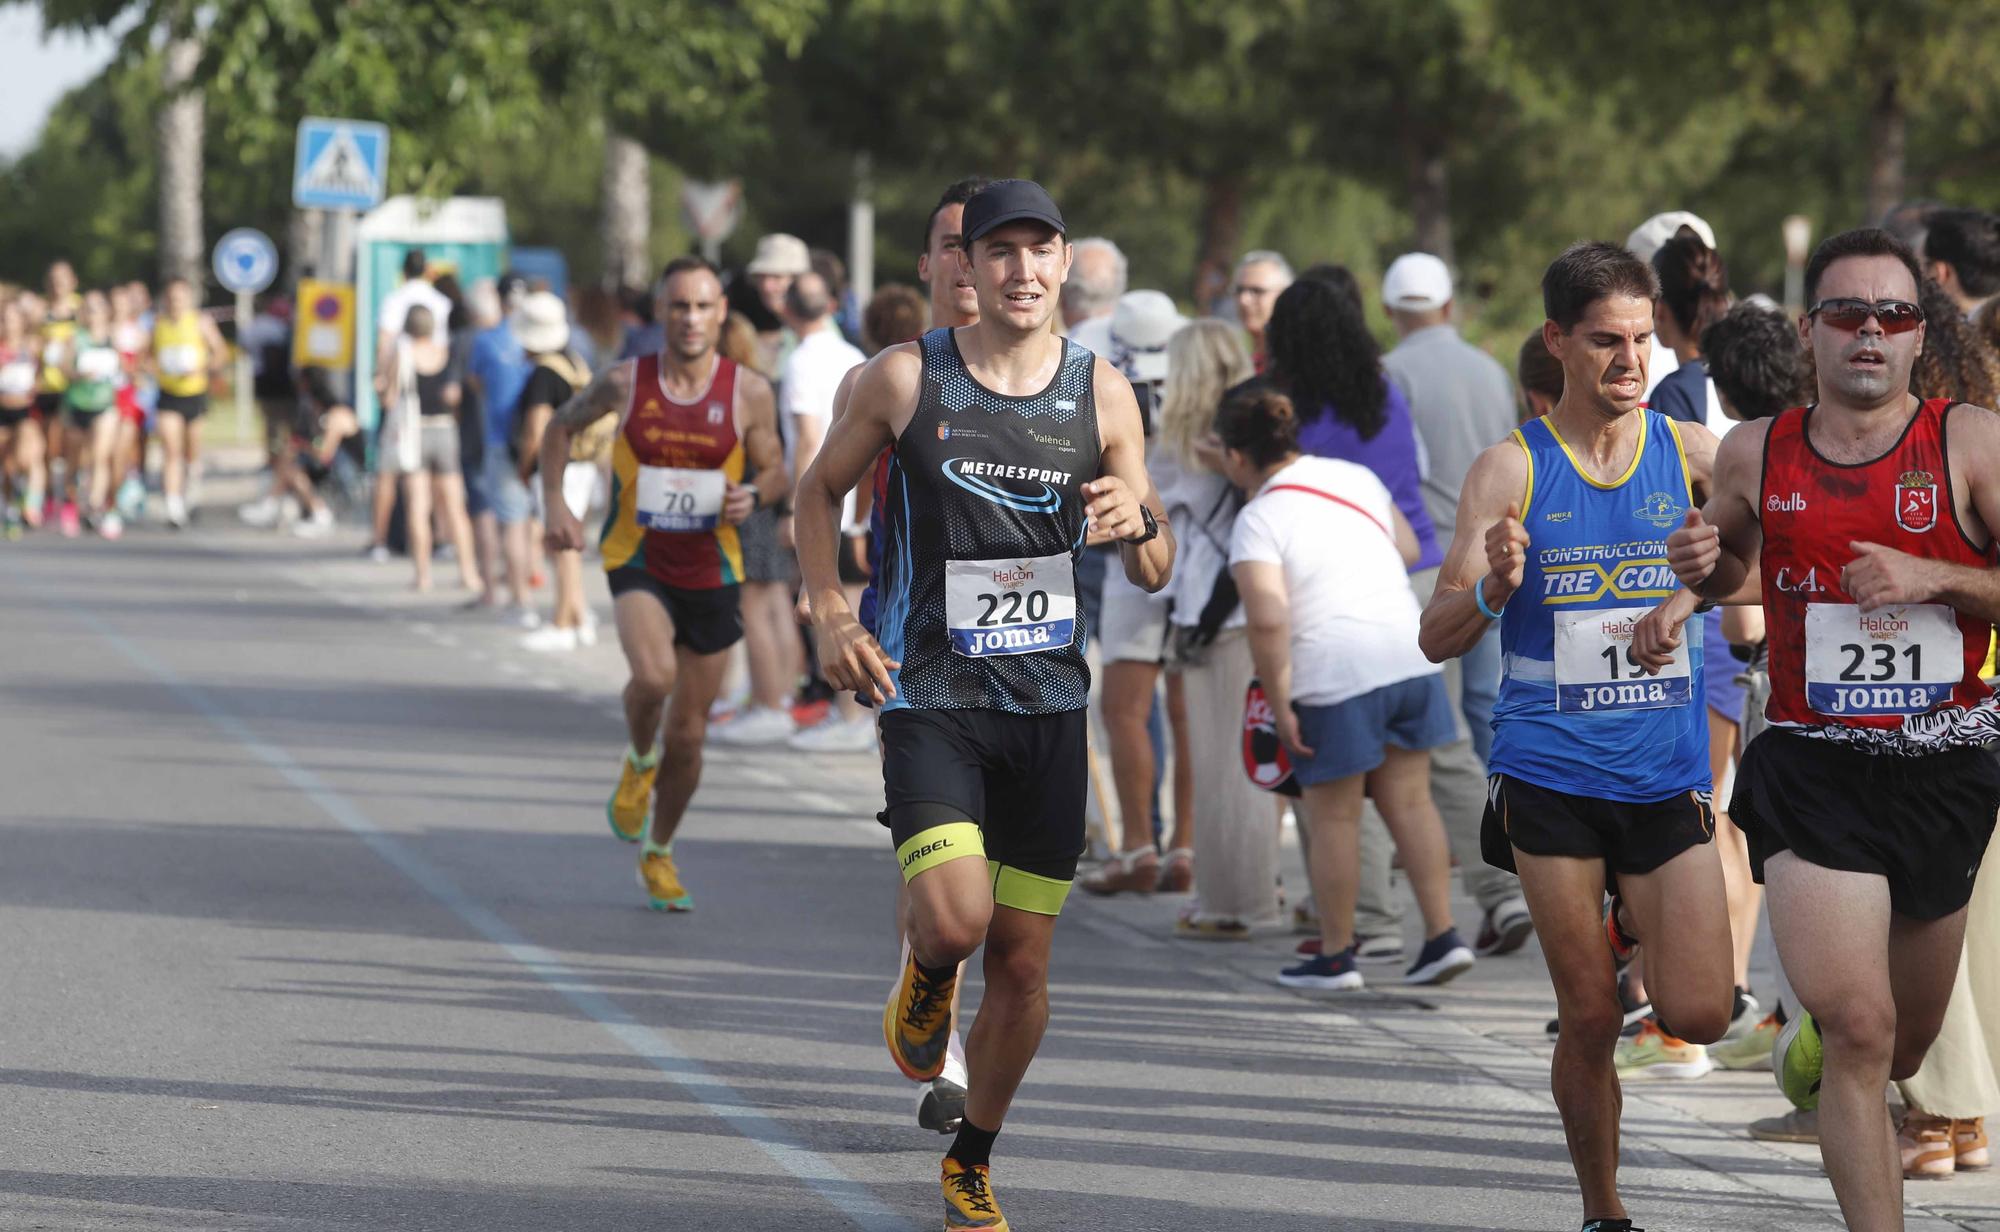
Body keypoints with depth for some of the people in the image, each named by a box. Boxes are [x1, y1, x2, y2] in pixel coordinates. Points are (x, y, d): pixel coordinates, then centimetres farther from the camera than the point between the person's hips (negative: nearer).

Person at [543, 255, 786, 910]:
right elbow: (561, 427, 11)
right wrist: (555, 504, -2)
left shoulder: (748, 392, -6)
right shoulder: (624, 383, -6)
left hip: (711, 570, 2)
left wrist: (752, 495, -17)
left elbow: (776, 469, 6)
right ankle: (638, 763, 3)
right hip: (637, 561, -2)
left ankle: (659, 852, 33)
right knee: (653, 676, -31)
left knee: (688, 734, 9)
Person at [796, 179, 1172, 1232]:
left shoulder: (1102, 394, 2)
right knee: (955, 917, -23)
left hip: (1048, 703, 3)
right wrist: (830, 616, -3)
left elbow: (1153, 576, 5)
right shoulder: (904, 378, -4)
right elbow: (820, 489, 11)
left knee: (1023, 958, 6)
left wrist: (1141, 523, -18)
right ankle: (924, 979, 15)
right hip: (930, 698, -3)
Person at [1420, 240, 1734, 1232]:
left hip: (1666, 770, 2)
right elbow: (1437, 638, -4)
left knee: (1699, 1017, -6)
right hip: (1551, 770, -2)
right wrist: (1495, 587, -26)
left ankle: (1632, 925, 26)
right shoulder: (1511, 469, -4)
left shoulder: (1690, 452, 0)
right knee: (1590, 1021, 1)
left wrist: (1686, 599, -4)